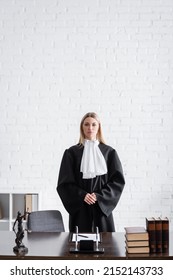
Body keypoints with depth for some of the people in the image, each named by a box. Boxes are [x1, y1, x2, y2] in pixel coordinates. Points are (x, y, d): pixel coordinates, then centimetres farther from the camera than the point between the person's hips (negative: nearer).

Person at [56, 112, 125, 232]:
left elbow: (118, 180, 1)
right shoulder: (72, 153, 2)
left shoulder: (109, 152, 5)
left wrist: (99, 196, -10)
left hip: (102, 208, 1)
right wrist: (82, 195, -14)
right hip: (80, 210, -1)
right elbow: (64, 183, 0)